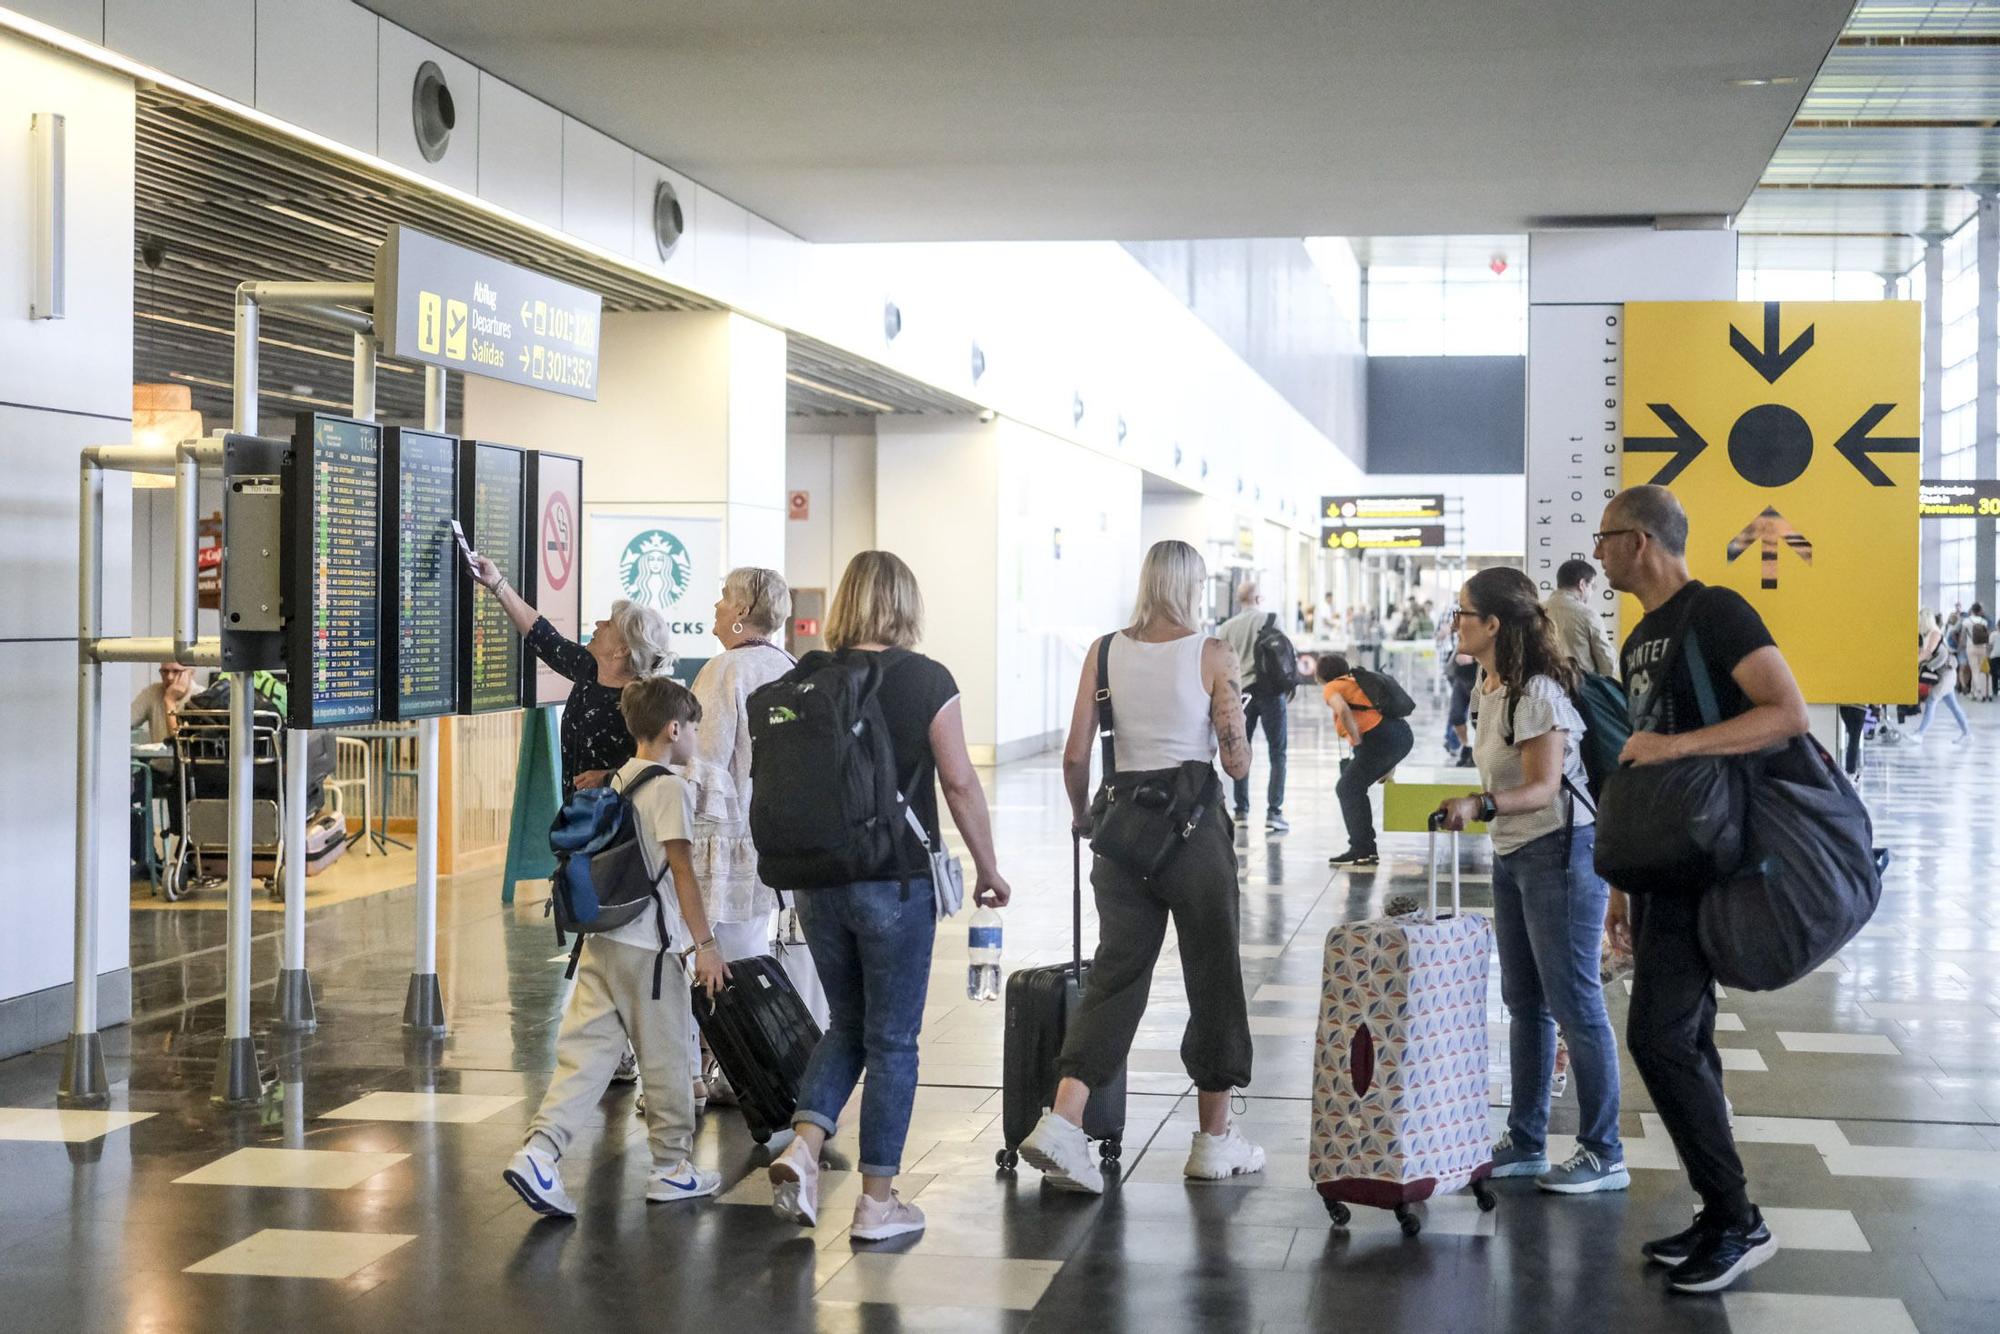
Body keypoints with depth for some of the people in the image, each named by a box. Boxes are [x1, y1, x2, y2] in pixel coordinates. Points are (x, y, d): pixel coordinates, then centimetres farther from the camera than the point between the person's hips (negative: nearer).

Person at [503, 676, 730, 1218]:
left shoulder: (617, 781, 15)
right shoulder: (671, 788, -10)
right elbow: (682, 870, -14)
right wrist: (705, 943, -11)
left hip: (600, 939, 7)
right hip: (648, 946, -7)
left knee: (585, 1052, 3)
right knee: (666, 1058, 7)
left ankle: (539, 1150, -11)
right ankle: (672, 1167, 18)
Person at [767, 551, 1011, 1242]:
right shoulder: (926, 679, -8)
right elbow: (959, 783, -6)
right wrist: (988, 869, 6)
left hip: (819, 879, 4)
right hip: (896, 881, -4)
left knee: (847, 1023, 20)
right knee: (892, 1039, 6)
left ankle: (803, 1142, 0)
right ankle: (877, 1201, 11)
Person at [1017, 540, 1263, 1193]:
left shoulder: (1105, 652, 2)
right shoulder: (1213, 655, -7)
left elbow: (1076, 755, 0)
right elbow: (1237, 763, -8)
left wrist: (1082, 814, 18)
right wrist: (1236, 751, 14)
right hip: (1194, 828, -3)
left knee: (1115, 974, 7)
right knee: (1212, 977, 10)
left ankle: (1062, 1121, -10)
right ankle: (1214, 1139, 19)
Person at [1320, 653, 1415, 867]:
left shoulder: (1332, 687, 6)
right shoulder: (1357, 681, 29)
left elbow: (1343, 711, -18)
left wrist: (1357, 743, -7)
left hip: (1380, 737, -8)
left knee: (1348, 790, 4)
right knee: (1354, 789, 19)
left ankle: (1361, 851, -1)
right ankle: (1367, 849, 20)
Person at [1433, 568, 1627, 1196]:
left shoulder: (1538, 692, -19)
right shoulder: (1490, 687, 9)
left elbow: (1543, 788, -25)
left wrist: (1481, 806, -39)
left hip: (1561, 850, -10)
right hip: (1512, 855, 10)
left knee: (1574, 1003, -5)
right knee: (1525, 1002, 14)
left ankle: (1604, 1155, 2)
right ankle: (1525, 1143, 22)